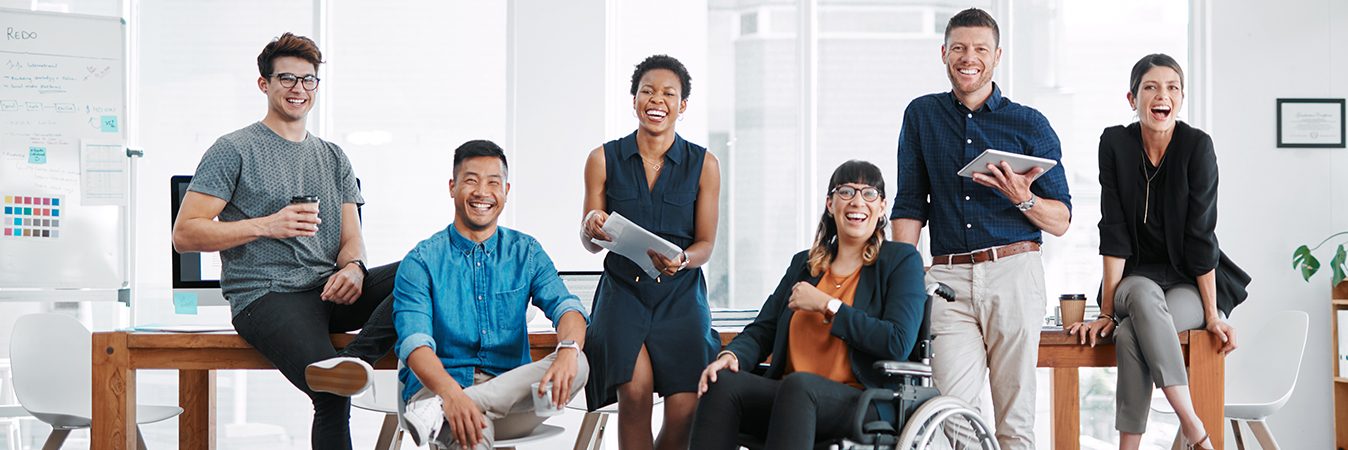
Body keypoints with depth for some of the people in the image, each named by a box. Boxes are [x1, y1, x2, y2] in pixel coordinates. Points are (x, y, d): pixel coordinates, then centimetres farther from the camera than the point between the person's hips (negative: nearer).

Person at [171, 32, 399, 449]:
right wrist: (266, 226, -11)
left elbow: (351, 238, 17)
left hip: (330, 291, 6)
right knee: (333, 394, -32)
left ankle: (353, 358, -36)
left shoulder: (334, 158, 22)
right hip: (266, 295, -5)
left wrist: (353, 267, -9)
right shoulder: (235, 150, 5)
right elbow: (184, 234, -1)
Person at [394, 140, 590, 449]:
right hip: (438, 387, -6)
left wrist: (568, 349, -30)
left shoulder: (526, 253, 13)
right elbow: (415, 341, -12)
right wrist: (451, 394, -35)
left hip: (511, 397, 6)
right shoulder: (422, 261, 2)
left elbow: (565, 307, -3)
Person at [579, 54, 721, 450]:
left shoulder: (703, 165, 4)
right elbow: (589, 243, 7)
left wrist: (681, 261, -17)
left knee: (685, 412, -18)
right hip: (623, 290, 0)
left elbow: (705, 244, 6)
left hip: (681, 295, 0)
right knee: (635, 388, -28)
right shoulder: (604, 160, 4)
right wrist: (593, 228, -18)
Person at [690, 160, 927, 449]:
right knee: (722, 382, -26)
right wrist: (732, 355, -8)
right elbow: (761, 330, 17)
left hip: (863, 403, -5)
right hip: (789, 395, 5)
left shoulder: (902, 261, 7)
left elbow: (898, 344, -8)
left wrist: (827, 305, -6)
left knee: (798, 384, -39)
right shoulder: (803, 264, 23)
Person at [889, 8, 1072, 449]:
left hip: (1013, 275, -1)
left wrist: (1023, 198, -12)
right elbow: (909, 206, 13)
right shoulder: (922, 115, 14)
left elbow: (1061, 222, 9)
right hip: (948, 278, 1)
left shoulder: (1030, 125, 8)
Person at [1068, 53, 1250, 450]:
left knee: (1131, 335, -32)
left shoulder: (1197, 146, -13)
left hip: (1193, 282, -2)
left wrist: (1212, 314, -15)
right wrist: (1107, 309, -13)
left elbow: (1200, 235, -15)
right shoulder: (1115, 143, -6)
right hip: (1138, 278, 2)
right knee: (1143, 295, -35)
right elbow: (1114, 231, -9)